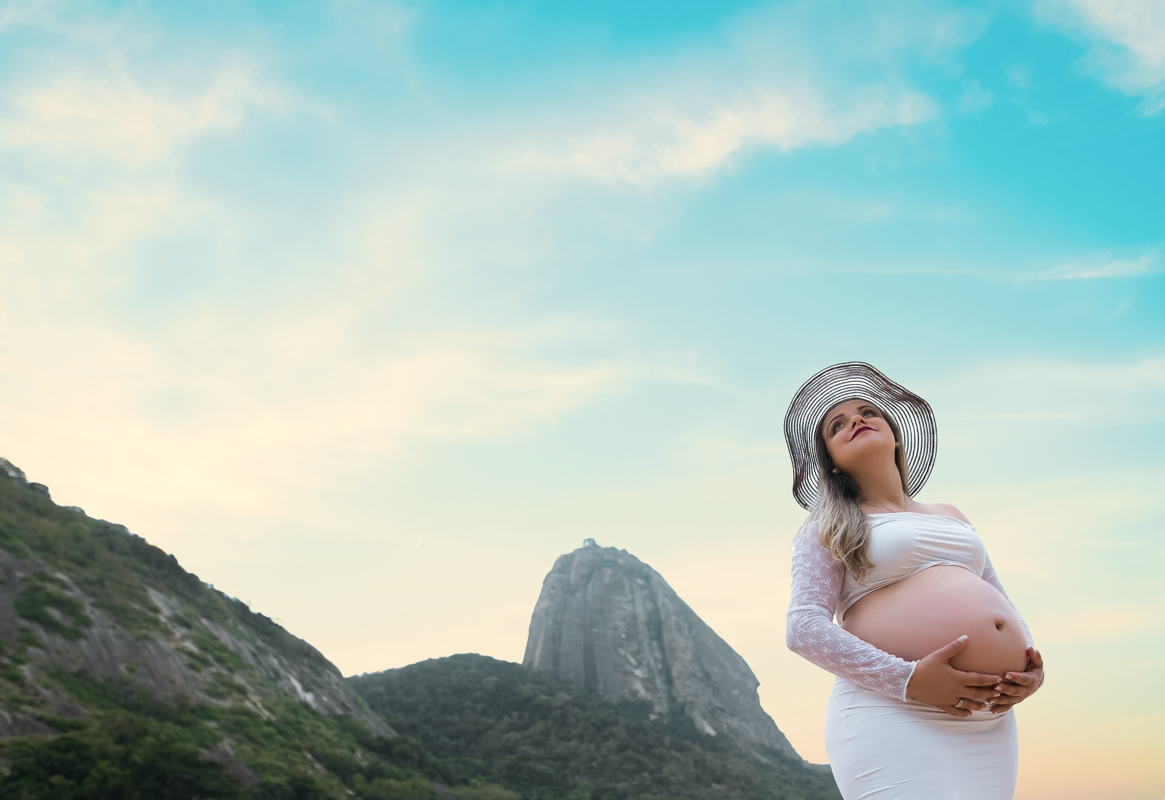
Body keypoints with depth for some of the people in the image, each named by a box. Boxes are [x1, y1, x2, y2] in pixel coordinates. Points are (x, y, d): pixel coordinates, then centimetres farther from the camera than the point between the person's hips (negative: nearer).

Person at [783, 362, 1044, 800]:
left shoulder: (952, 517, 25)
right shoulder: (828, 529, 8)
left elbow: (1002, 606, 27)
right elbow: (803, 627, -5)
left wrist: (1032, 668, 5)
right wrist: (908, 679, -16)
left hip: (988, 724, 6)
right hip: (888, 713, -5)